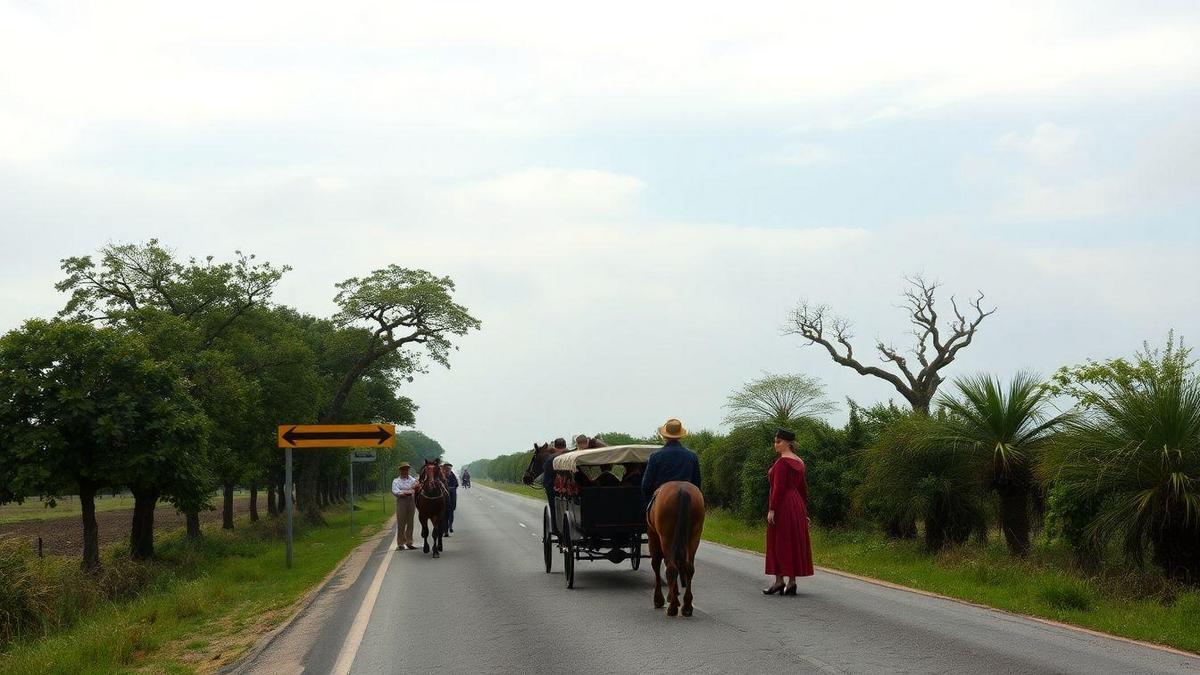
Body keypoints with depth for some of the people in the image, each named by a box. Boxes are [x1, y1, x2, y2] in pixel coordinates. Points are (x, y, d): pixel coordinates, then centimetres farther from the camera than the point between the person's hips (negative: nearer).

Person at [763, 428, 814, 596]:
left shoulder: (782, 461, -14)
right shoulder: (799, 462, 12)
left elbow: (778, 487, -20)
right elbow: (803, 488, 15)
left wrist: (771, 509, -19)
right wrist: (804, 511, 19)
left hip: (782, 506, -8)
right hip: (797, 505, 8)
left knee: (779, 543, -2)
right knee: (794, 543, 8)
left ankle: (779, 581, -2)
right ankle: (792, 582, 9)